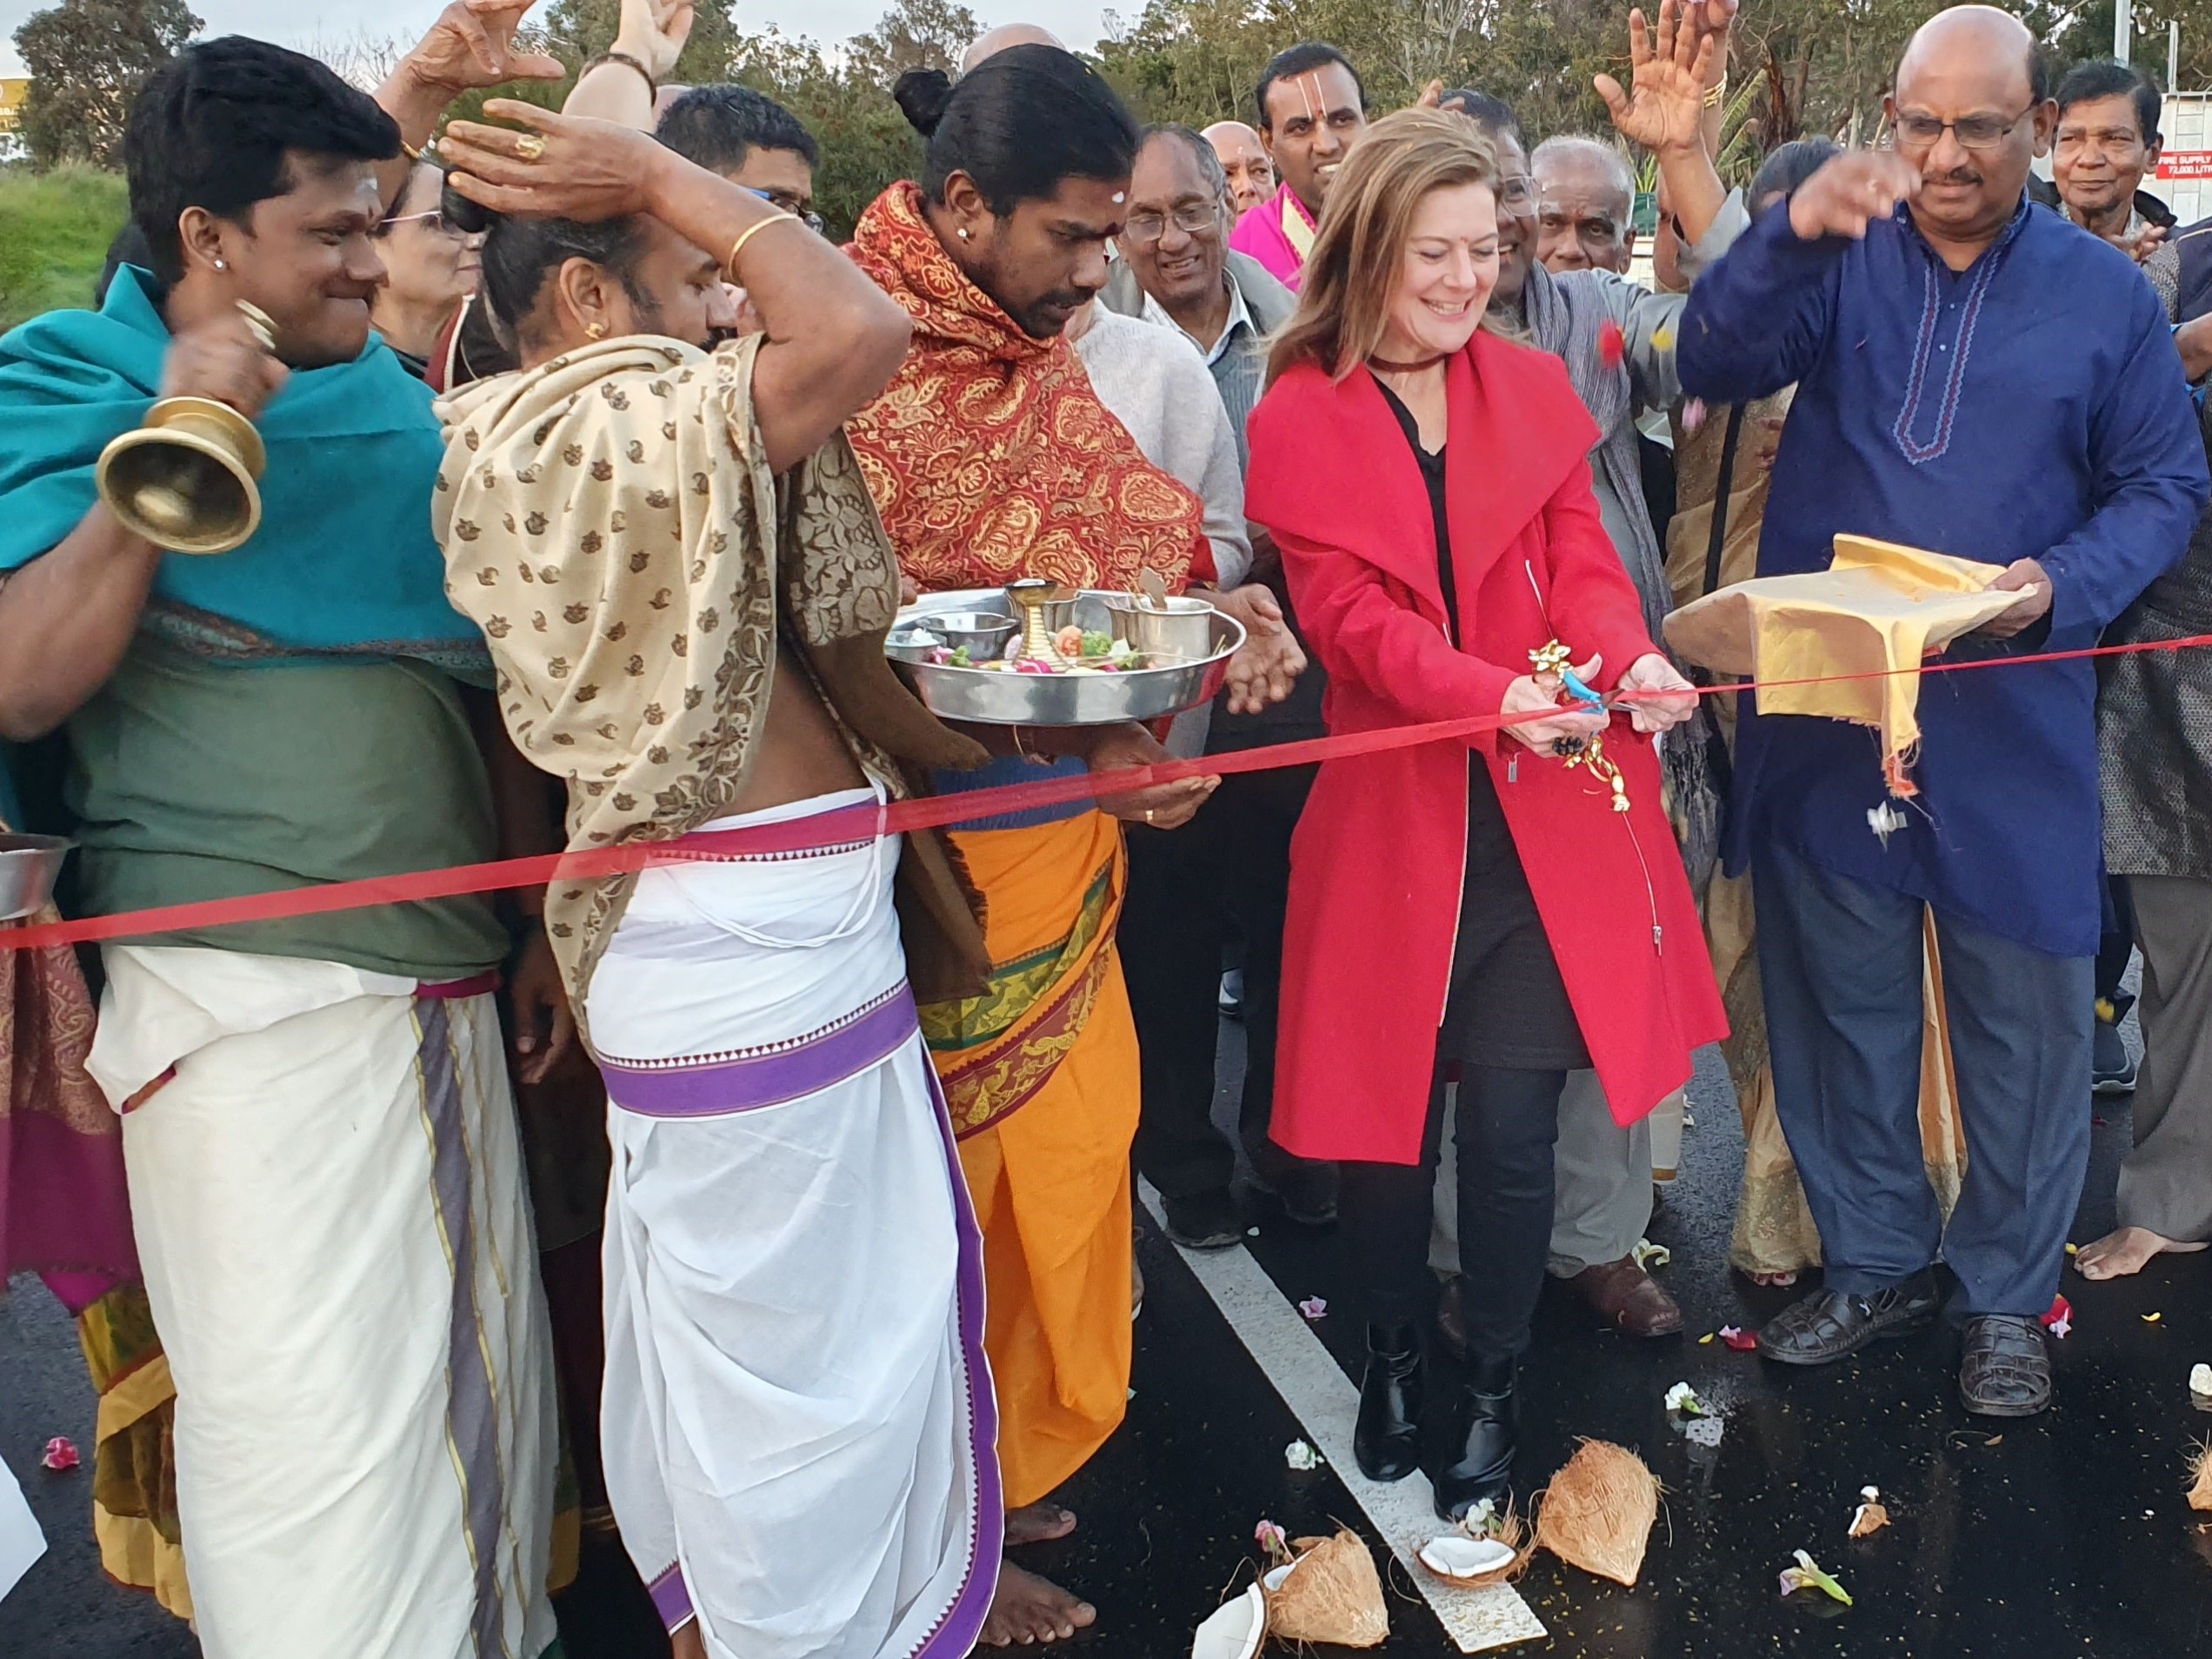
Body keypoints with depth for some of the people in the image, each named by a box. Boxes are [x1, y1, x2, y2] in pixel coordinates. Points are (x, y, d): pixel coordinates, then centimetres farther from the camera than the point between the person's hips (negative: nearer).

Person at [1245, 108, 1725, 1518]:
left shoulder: (1535, 392, 10)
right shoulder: (1300, 421, -1)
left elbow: (1582, 561, 4)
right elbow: (1351, 614, -10)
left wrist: (1627, 662, -19)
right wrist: (1495, 693, -28)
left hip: (1546, 822, 2)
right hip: (1392, 818, -1)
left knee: (1514, 1130, 1)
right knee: (1387, 1118, 7)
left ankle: (1495, 1389, 23)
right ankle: (1394, 1352, 34)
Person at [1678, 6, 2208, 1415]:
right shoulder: (1839, 264, 4)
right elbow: (1715, 367, -12)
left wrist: (2062, 585, -15)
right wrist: (1794, 234, -28)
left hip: (2013, 717, -1)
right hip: (1824, 707, 1)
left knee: (2023, 1014, 7)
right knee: (1838, 997, 12)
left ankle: (2008, 1296, 26)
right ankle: (1875, 1259, 31)